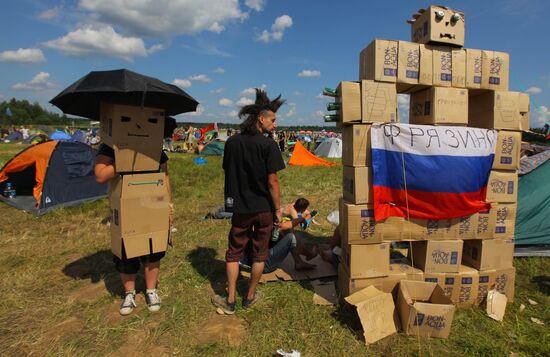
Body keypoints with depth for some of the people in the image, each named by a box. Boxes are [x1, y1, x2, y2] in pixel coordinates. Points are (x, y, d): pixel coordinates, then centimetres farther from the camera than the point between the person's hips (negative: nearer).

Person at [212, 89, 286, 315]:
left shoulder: (232, 142, 2)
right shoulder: (268, 145, -13)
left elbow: (228, 174, 7)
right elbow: (272, 181, -14)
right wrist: (278, 209, -5)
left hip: (240, 208, 3)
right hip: (263, 208, -3)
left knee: (234, 253, 15)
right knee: (259, 254, 14)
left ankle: (230, 301, 20)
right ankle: (250, 297, 28)